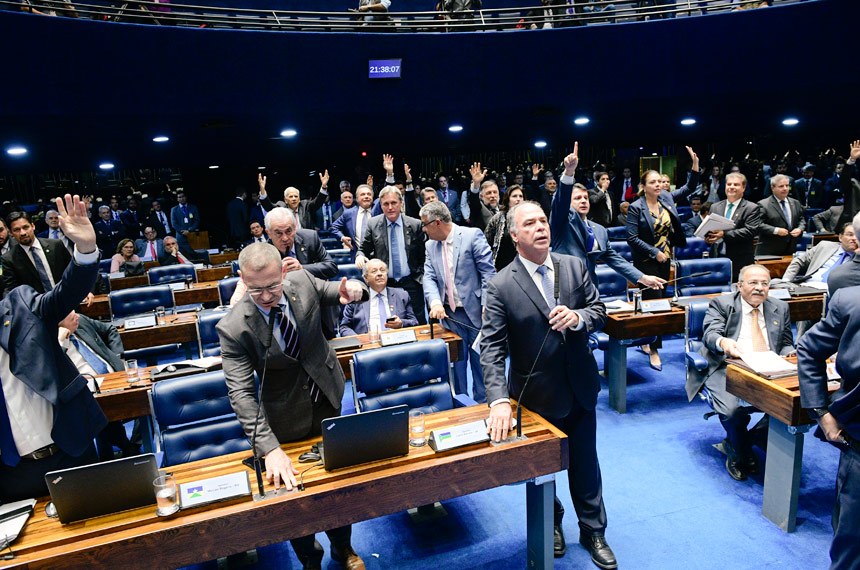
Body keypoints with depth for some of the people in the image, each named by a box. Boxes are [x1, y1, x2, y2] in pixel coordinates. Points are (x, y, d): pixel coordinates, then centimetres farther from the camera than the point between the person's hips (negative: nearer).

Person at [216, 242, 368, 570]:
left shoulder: (302, 281, -17)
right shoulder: (234, 328, -27)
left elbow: (337, 292, 1)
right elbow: (241, 393, -29)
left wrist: (352, 291, -25)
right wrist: (270, 449, -38)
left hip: (328, 401, 3)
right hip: (286, 419, -3)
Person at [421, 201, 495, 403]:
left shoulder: (472, 236, -9)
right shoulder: (430, 246, 8)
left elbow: (488, 273, -10)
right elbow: (429, 277, 3)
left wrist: (487, 307, -15)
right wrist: (435, 302, -18)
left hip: (475, 311, -4)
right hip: (449, 314, 5)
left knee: (480, 360, 6)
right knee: (457, 361, 13)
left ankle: (482, 402, 22)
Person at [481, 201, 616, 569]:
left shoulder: (574, 266, -4)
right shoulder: (501, 286, -17)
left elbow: (599, 311, 2)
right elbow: (491, 348, -21)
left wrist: (578, 317, -22)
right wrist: (499, 400, -32)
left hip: (580, 388, 3)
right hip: (537, 396, -2)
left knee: (585, 463, 19)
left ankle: (593, 532, 41)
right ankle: (550, 524, 48)